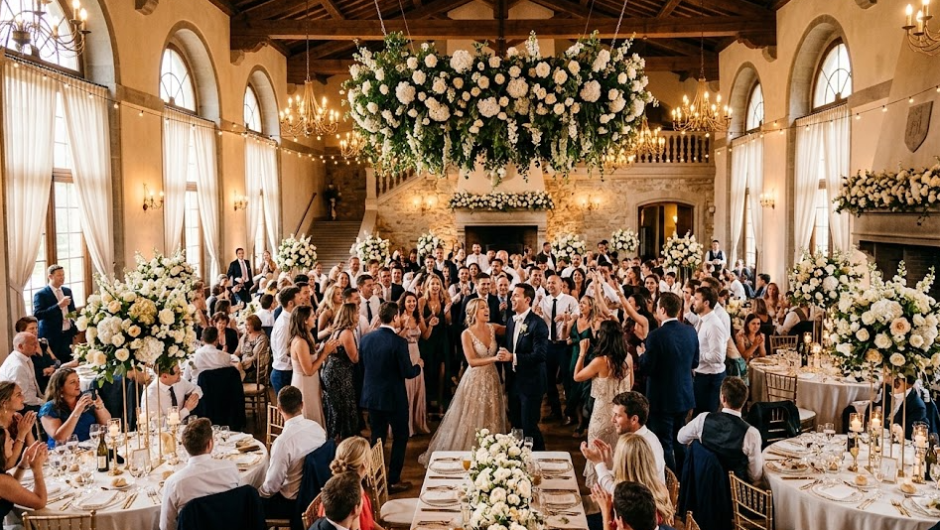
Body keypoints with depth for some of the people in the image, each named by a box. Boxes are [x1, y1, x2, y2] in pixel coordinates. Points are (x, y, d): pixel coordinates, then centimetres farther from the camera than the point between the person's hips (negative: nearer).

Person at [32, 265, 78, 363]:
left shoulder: (67, 291, 12)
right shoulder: (40, 294, -7)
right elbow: (37, 315, -18)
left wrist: (74, 330, 12)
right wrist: (58, 305, -25)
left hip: (68, 334, 5)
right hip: (52, 337, -5)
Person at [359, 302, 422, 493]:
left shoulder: (366, 339, -3)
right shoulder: (398, 342, -20)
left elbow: (362, 366, 7)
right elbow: (407, 372, -17)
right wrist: (419, 366, 3)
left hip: (371, 396, 5)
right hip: (393, 397, -5)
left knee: (377, 438, 18)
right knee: (400, 438, 11)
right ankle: (393, 481, 13)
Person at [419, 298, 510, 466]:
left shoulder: (492, 328, 2)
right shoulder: (467, 334, -12)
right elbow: (471, 361, -18)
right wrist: (494, 358, -28)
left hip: (491, 379, 5)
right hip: (475, 381, -5)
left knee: (490, 419, 11)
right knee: (471, 419, 3)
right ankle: (466, 456, 18)